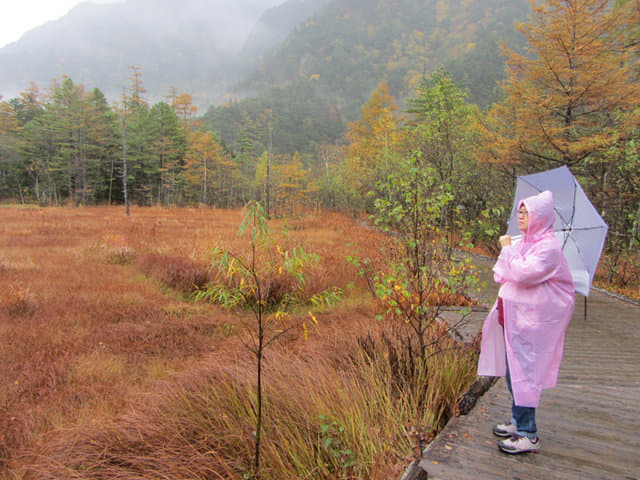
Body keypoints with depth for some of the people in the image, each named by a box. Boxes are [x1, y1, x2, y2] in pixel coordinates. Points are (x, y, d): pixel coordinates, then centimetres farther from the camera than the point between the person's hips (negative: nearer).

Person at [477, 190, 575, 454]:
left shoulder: (548, 246, -15)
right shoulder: (523, 242, 11)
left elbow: (523, 274, -26)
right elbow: (503, 275, 18)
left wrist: (507, 249, -14)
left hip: (531, 319, -9)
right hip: (514, 314, 9)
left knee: (523, 371, -4)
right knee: (513, 370, 16)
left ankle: (528, 435, 8)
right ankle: (519, 422, 31)